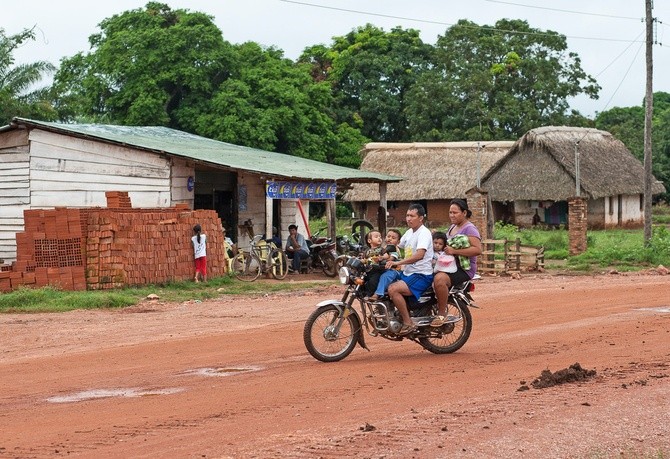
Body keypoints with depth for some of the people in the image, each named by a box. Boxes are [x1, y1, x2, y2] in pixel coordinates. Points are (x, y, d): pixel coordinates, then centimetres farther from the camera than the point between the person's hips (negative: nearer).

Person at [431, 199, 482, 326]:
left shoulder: (469, 228, -9)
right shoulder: (452, 227, 19)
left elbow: (477, 249, -22)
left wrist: (454, 251, -26)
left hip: (464, 269, -10)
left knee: (439, 279, -34)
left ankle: (442, 314, -26)